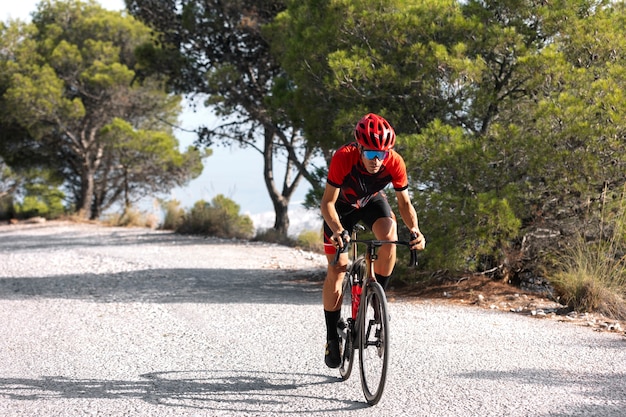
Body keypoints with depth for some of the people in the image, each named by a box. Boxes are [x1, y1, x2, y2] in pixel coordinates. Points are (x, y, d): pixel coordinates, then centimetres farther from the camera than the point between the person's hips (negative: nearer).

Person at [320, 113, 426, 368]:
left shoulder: (395, 163, -31)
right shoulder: (343, 158, -37)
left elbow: (404, 203, -19)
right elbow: (328, 202, -32)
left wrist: (415, 230, -38)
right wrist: (338, 230, -49)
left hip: (372, 201, 2)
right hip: (342, 205, -2)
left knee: (390, 237, -30)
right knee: (337, 268, -8)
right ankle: (332, 337, 5)